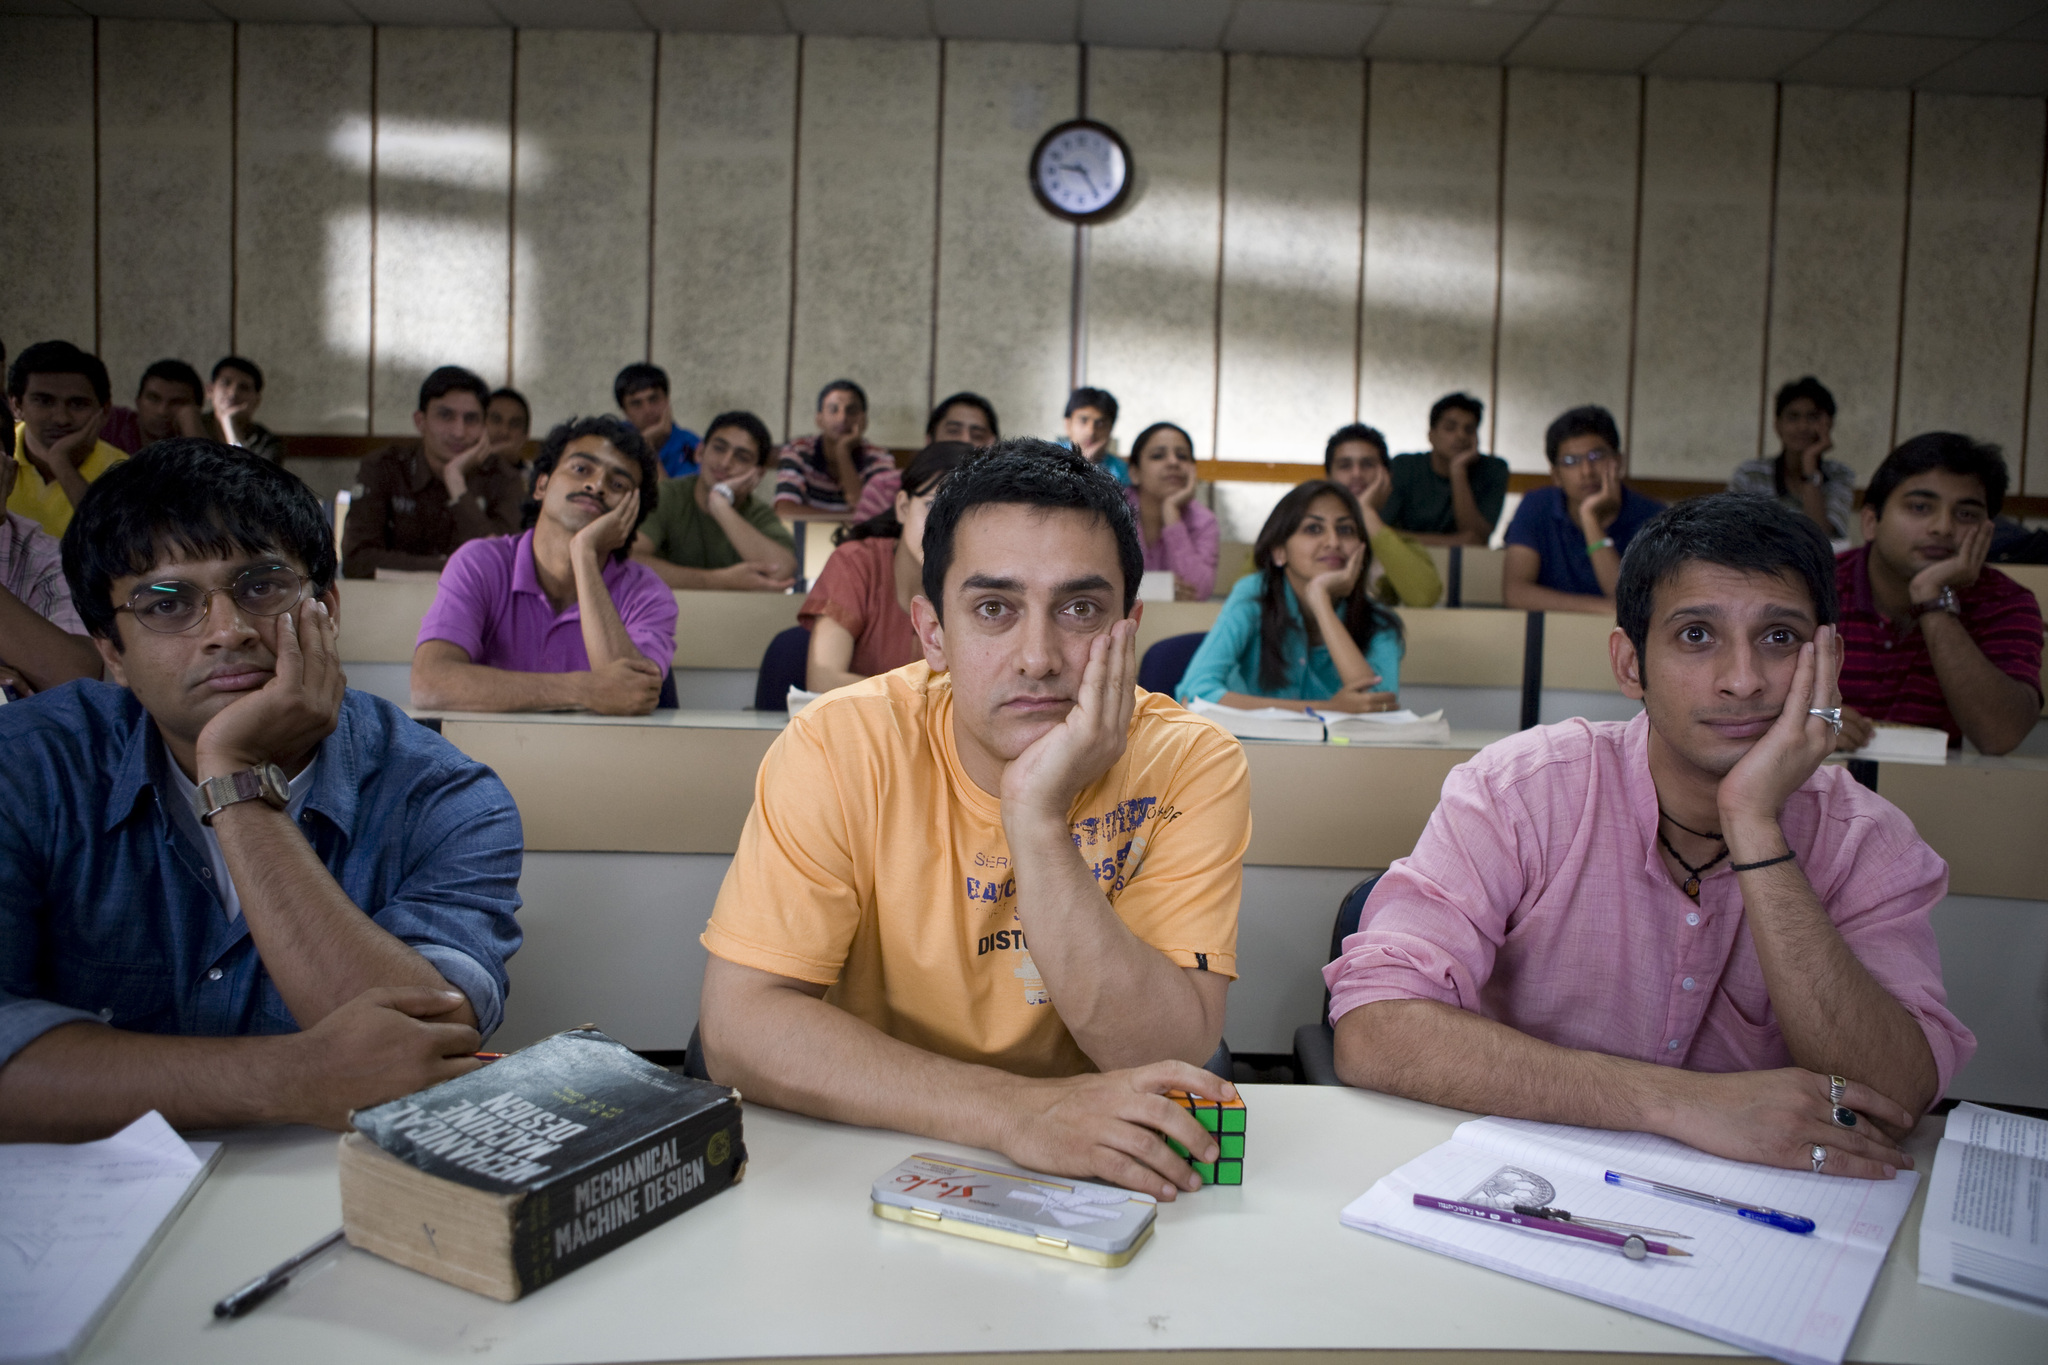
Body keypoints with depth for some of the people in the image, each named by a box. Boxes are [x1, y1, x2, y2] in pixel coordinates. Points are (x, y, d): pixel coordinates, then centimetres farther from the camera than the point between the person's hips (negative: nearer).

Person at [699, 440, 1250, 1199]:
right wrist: (1017, 1111, -28)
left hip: (1101, 1186, 1)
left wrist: (1037, 817, -28)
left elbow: (1170, 1061, -18)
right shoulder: (842, 746, -12)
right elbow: (738, 1026, -18)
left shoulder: (1191, 766, -11)